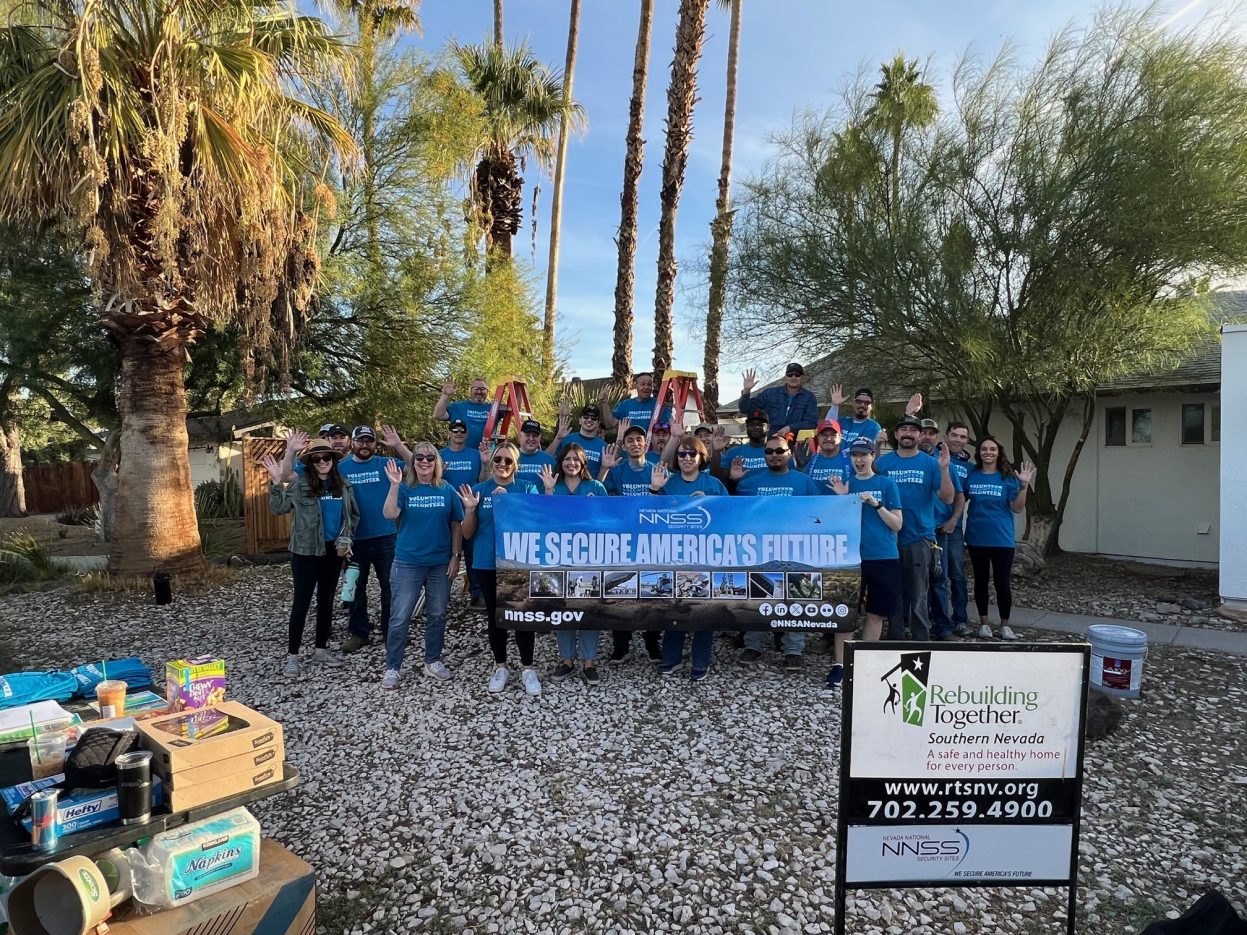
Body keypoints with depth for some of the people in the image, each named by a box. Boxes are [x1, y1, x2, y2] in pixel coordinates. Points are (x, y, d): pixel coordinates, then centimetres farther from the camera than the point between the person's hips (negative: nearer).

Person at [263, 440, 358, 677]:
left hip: (333, 550, 4)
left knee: (326, 599, 12)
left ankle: (321, 650, 24)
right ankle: (292, 656, 6)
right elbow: (278, 508, -9)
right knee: (302, 601, -2)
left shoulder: (343, 486, 5)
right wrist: (277, 482, -20)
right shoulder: (299, 484, -6)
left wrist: (346, 537, 2)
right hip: (306, 550, -4)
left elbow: (353, 515, 14)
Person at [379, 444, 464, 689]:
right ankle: (392, 668, 11)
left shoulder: (447, 491, 1)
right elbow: (389, 514, -18)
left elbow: (456, 526, 4)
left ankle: (433, 661, 28)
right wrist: (394, 485, -28)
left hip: (440, 563, 2)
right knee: (399, 618, 0)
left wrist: (455, 557, 0)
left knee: (437, 615, 12)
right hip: (408, 563, -2)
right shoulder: (405, 489, -2)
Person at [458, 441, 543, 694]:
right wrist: (470, 509, -15)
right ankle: (500, 666, 26)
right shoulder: (478, 490, 3)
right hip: (489, 563, 2)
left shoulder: (527, 489, 0)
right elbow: (468, 533, 4)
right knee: (495, 615, 11)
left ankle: (528, 668, 15)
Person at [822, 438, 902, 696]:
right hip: (852, 557, 1)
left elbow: (897, 524, -1)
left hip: (883, 559, -1)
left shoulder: (886, 484, 3)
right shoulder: (846, 485, 9)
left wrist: (876, 504, -14)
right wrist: (842, 499, -7)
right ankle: (838, 668, -1)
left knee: (875, 614, 7)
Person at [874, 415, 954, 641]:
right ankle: (895, 638, 23)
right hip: (889, 537, 1)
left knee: (918, 596, 0)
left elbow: (947, 498, -4)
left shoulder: (930, 463, 2)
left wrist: (944, 469, -16)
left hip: (920, 537, -1)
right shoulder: (882, 462, 3)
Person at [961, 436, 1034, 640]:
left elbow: (1017, 508, -7)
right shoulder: (971, 476, 2)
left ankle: (1005, 625, 15)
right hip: (976, 538, 2)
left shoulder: (1008, 477, -3)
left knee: (1002, 583, 0)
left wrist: (1024, 485, -18)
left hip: (1002, 539, -2)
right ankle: (984, 622, 24)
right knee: (981, 581, 11)